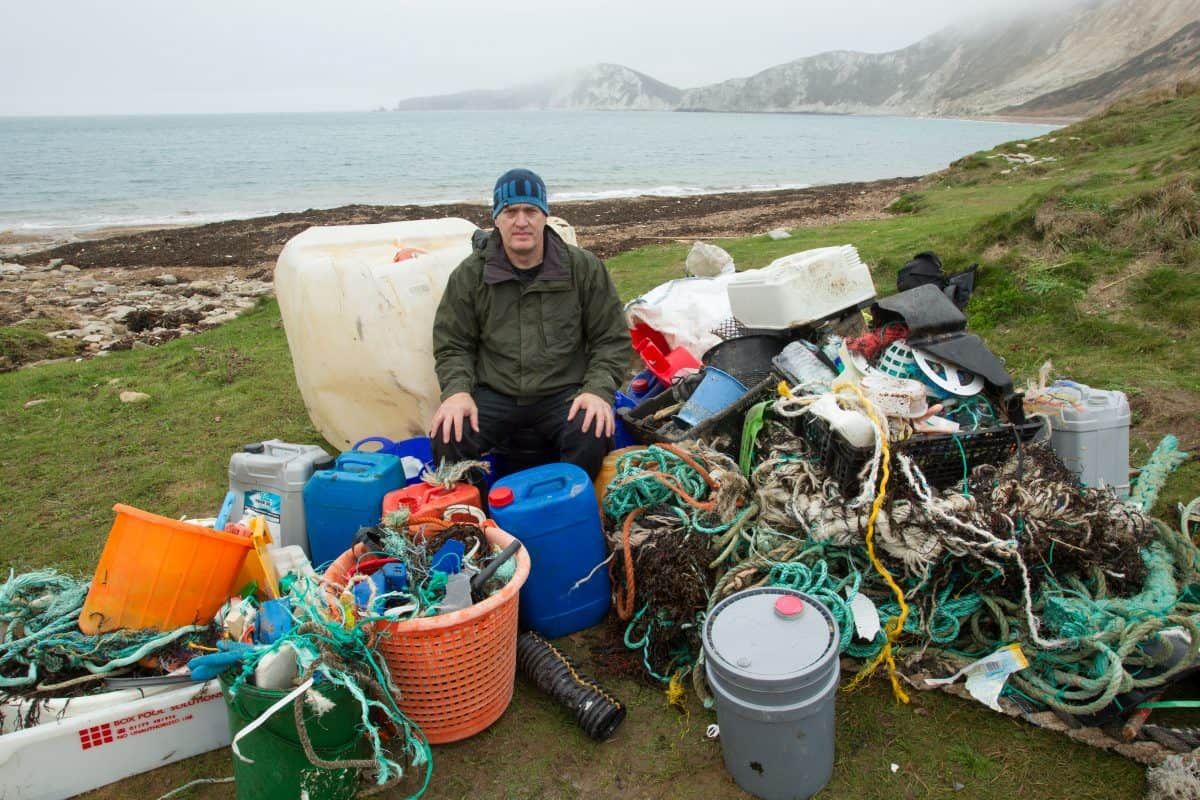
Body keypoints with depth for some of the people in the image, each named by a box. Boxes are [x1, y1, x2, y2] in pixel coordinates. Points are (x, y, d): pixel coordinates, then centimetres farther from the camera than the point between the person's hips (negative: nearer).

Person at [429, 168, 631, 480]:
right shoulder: (470, 274, 1)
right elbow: (452, 345, 6)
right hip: (493, 394, 1)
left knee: (593, 436, -30)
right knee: (446, 436, -25)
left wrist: (599, 389, -14)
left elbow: (612, 339, 3)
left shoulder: (585, 268, 0)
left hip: (563, 392, 0)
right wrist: (457, 390, -13)